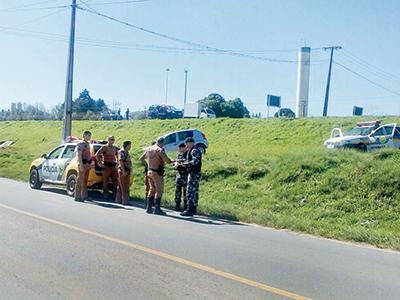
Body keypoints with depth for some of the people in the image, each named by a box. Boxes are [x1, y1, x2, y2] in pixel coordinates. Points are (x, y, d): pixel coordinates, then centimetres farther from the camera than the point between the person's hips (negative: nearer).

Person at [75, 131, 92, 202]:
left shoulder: (88, 143, 17)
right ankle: (78, 197, -4)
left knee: (85, 181, 11)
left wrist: (90, 164, 20)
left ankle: (84, 196, 16)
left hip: (87, 164, 9)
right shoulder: (81, 144, -9)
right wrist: (81, 165, -24)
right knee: (80, 180, -6)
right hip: (83, 163, -9)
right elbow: (79, 155, -18)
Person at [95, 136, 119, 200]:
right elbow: (97, 155, -10)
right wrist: (100, 163, -11)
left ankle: (115, 195, 10)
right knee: (106, 181, 0)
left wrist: (117, 163, 16)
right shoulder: (104, 147, -4)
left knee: (115, 181, 3)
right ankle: (105, 195, 7)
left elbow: (118, 156, 29)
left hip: (113, 166, 6)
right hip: (106, 166, -5)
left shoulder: (115, 148, 14)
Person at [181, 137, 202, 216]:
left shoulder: (194, 151, -14)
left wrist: (186, 163, -16)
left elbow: (195, 161, -26)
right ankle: (194, 210, 20)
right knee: (194, 192, 14)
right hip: (193, 174, 11)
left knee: (190, 192, -10)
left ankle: (190, 210, -9)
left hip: (194, 174, -11)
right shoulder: (191, 151, 18)